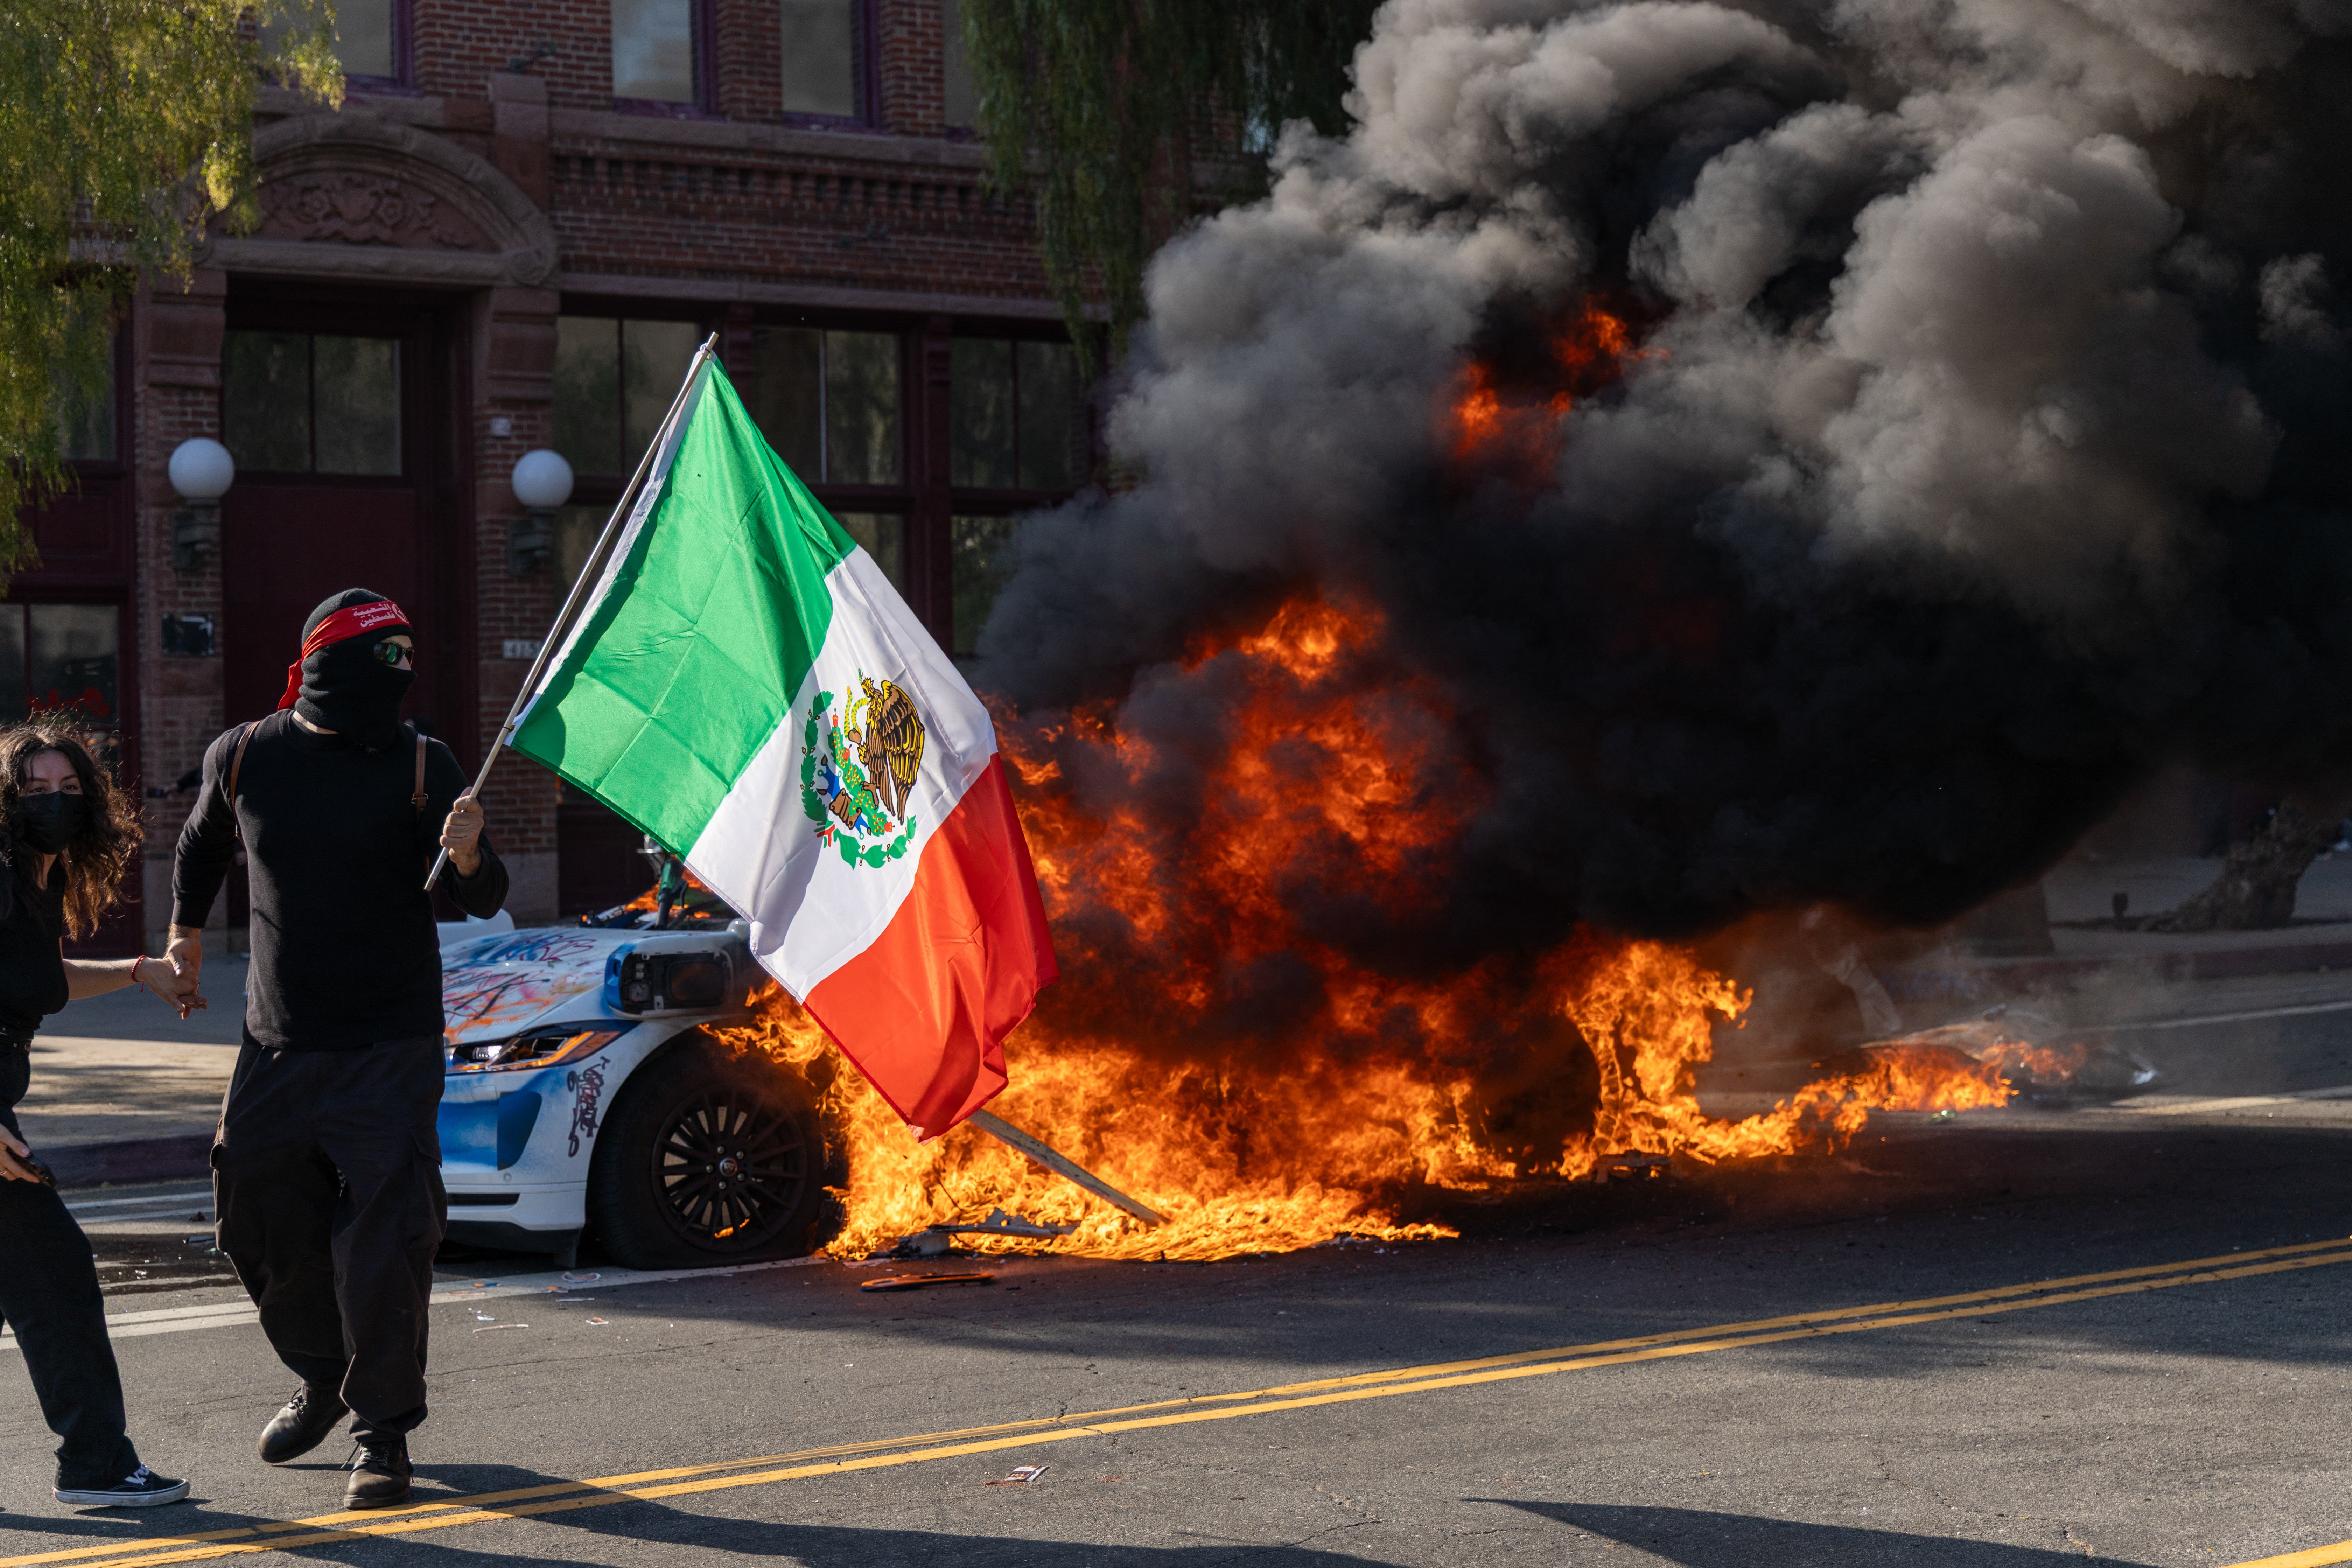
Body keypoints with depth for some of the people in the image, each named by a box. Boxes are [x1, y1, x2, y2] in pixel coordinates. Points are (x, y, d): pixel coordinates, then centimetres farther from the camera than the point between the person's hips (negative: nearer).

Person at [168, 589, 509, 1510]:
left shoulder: (420, 767, -8)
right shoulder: (243, 757, -1)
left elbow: (484, 904, -10)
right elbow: (203, 842, 21)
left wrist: (466, 858, -30)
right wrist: (188, 927, 26)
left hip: (392, 1051, -3)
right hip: (278, 1046, 3)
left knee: (384, 1242, -9)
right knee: (260, 1227, 13)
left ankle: (383, 1433, 4)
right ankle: (325, 1378, 38)